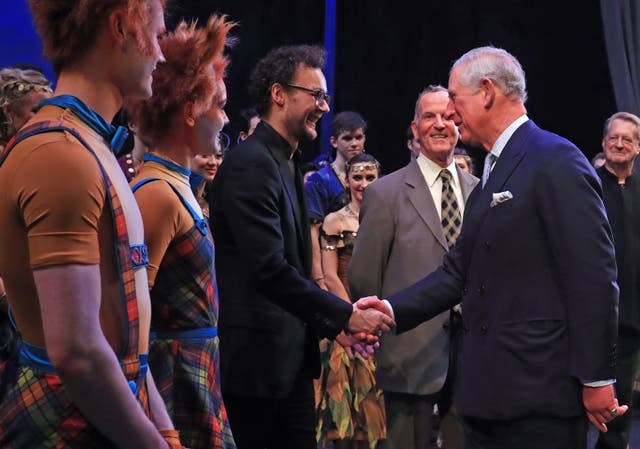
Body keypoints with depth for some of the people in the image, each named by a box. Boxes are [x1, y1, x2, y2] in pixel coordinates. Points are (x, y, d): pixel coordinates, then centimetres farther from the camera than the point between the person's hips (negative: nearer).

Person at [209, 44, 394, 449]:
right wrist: (345, 317, -19)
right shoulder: (250, 164, -15)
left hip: (292, 360, 9)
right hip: (255, 358, -9)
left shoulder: (288, 165, 16)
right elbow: (269, 268, -23)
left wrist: (334, 324, 7)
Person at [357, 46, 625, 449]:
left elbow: (593, 276, -15)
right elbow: (460, 271, 16)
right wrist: (391, 311, 4)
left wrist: (597, 378, -16)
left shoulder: (556, 162, -11)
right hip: (488, 392, 9)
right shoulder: (492, 175, 18)